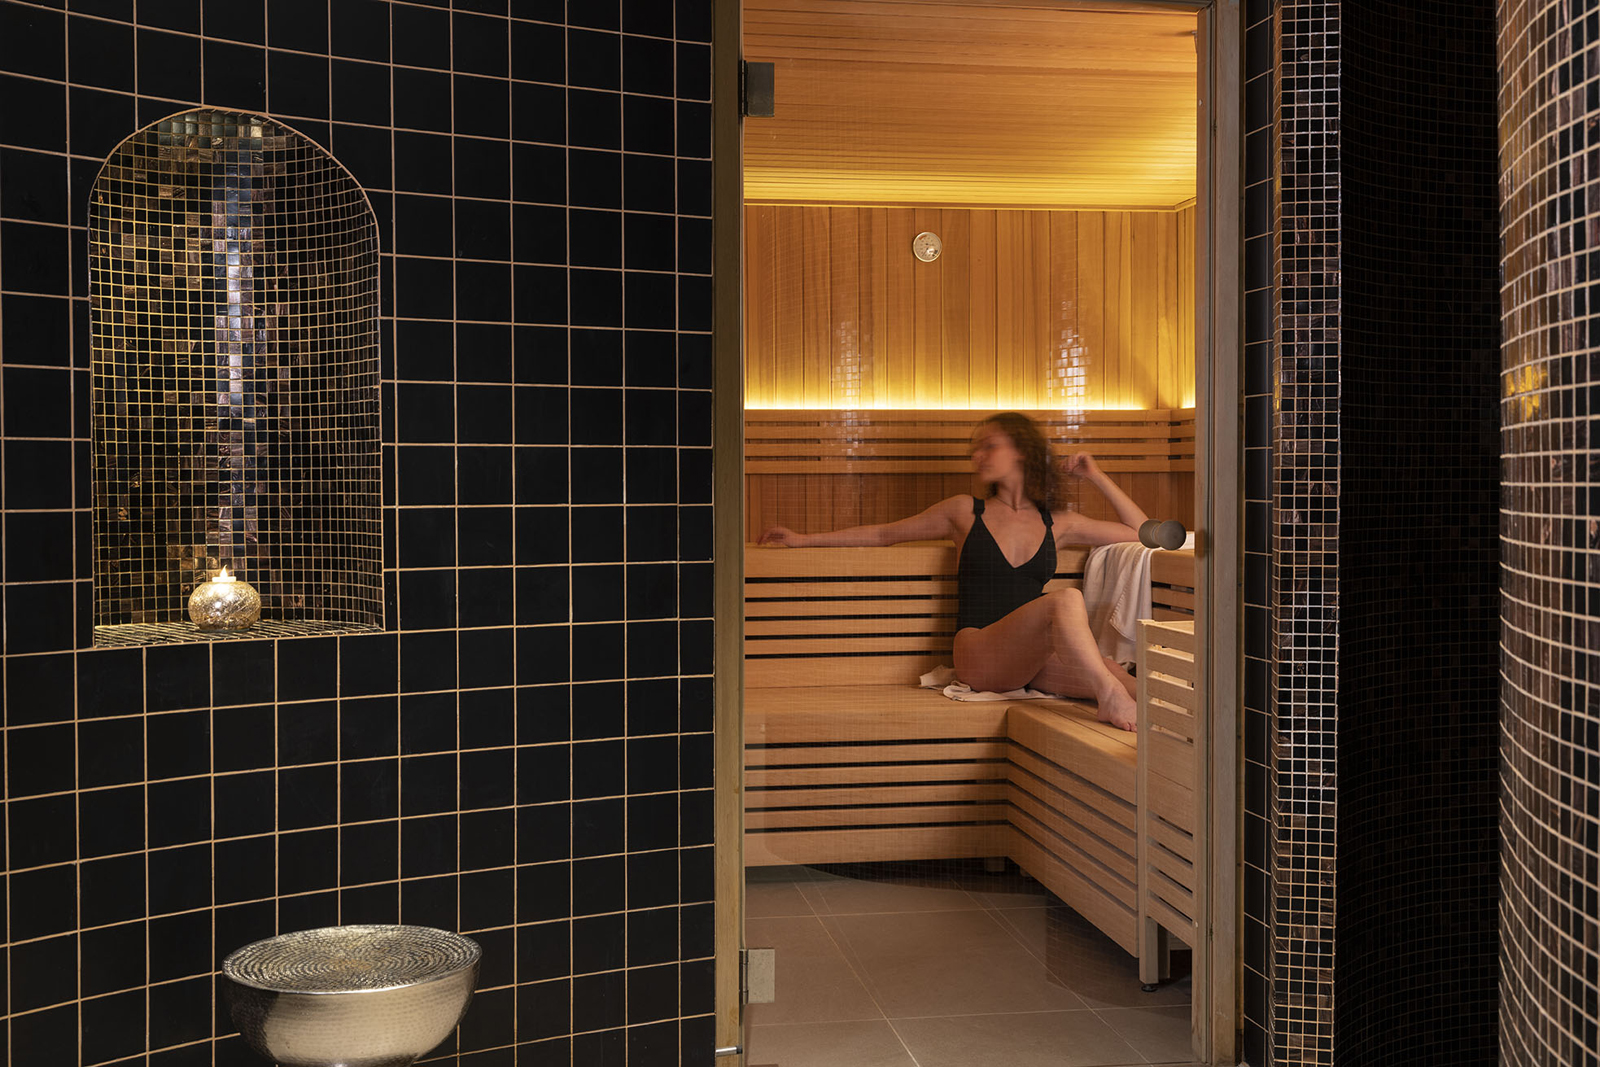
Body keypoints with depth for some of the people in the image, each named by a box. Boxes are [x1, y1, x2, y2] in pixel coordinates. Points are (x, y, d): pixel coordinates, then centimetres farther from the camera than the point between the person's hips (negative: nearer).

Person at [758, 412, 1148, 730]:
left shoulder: (1057, 523, 19)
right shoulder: (965, 512, 16)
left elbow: (1143, 533, 24)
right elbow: (884, 533, 22)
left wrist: (1097, 478, 17)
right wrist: (804, 539, 20)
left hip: (1035, 659, 3)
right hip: (979, 652, -3)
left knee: (1113, 673, -31)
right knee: (1066, 600, -34)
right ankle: (1114, 701, -40)